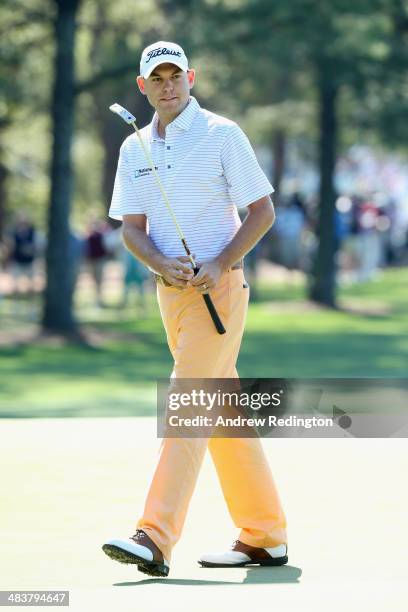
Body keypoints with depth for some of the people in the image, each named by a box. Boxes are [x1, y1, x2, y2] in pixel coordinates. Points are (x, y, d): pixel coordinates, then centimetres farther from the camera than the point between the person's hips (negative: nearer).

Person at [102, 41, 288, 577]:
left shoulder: (222, 134, -5)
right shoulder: (134, 148, 11)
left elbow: (263, 211, -6)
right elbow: (132, 226, 9)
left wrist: (220, 264, -19)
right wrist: (161, 262, -13)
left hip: (218, 288, -7)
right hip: (169, 290, 7)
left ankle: (155, 541, -24)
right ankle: (265, 537, 18)